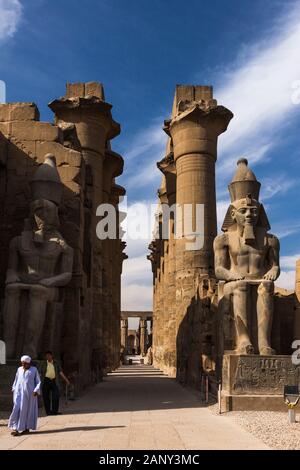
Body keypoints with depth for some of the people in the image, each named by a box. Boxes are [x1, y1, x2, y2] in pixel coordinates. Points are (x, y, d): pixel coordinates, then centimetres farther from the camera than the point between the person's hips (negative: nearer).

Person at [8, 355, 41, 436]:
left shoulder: (34, 370, 1)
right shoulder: (19, 369, 9)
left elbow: (38, 382, 3)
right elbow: (16, 380, 20)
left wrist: (36, 390, -9)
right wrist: (14, 389, 12)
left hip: (29, 393, -2)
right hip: (19, 392, 2)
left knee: (28, 410, 3)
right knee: (17, 409, -11)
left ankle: (27, 428, 14)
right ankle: (15, 428, -11)